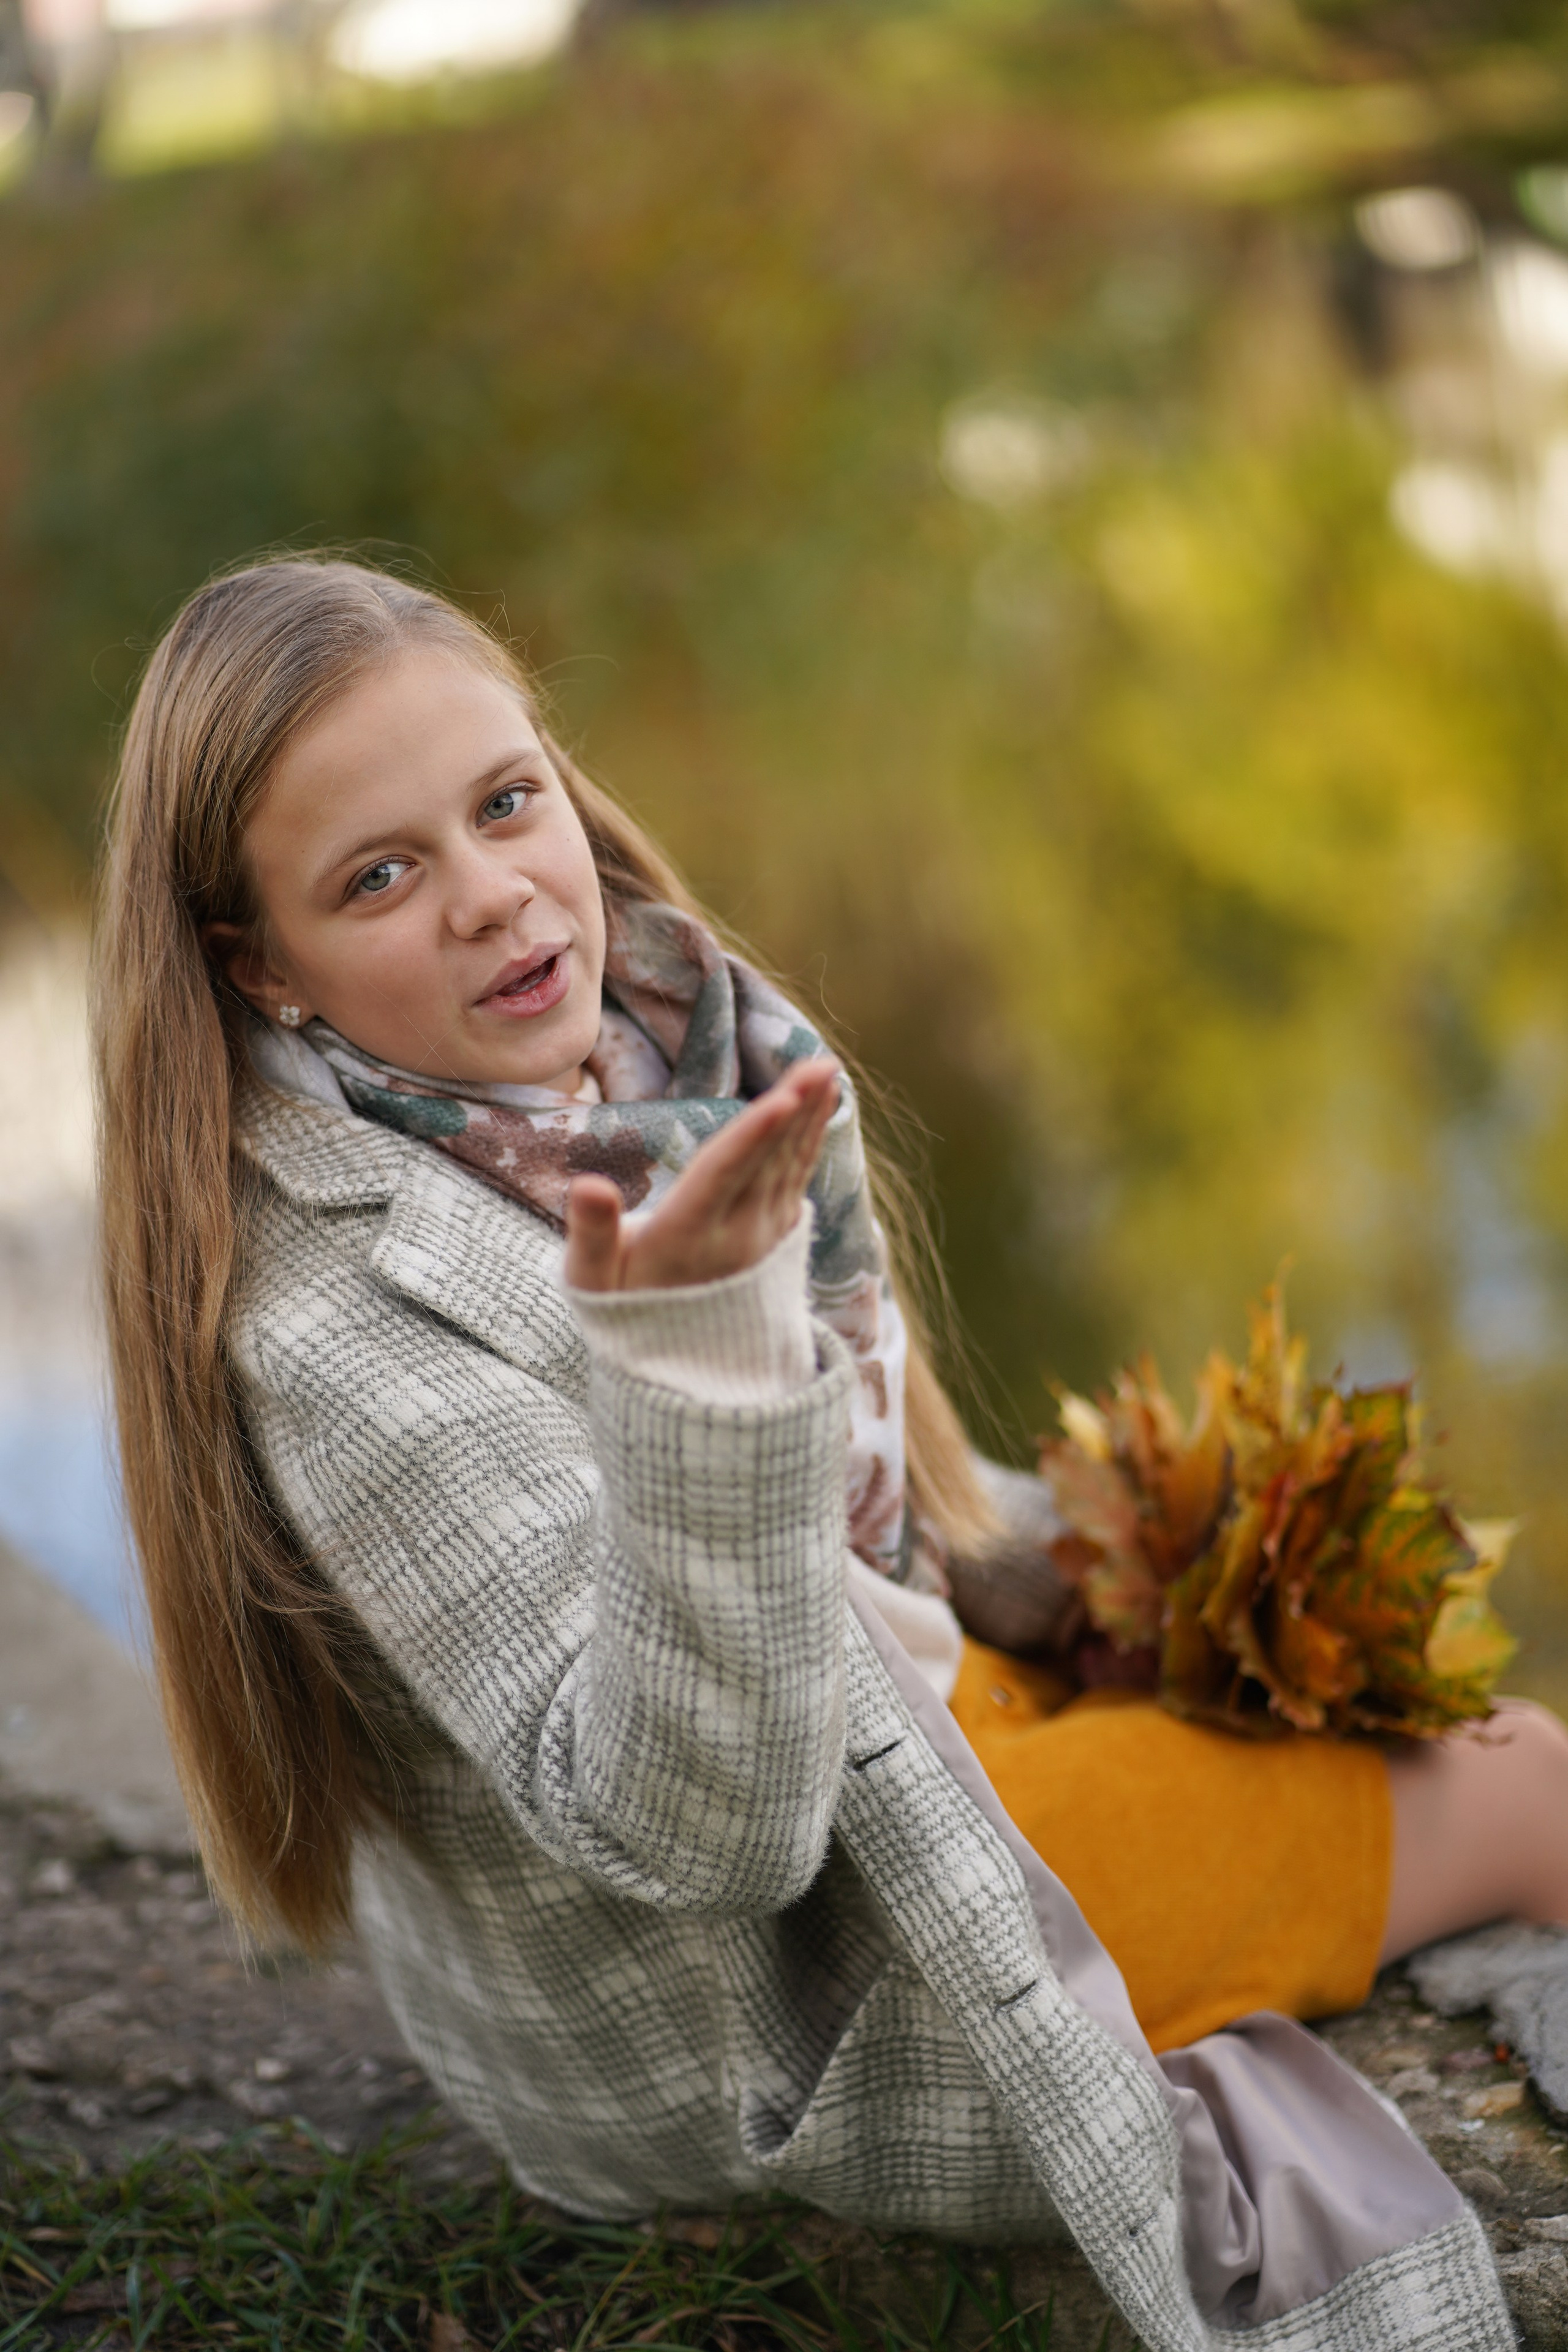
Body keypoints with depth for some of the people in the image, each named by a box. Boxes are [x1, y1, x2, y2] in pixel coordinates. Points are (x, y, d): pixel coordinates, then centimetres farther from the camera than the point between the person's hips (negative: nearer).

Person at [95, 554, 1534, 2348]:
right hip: (771, 2041, -8)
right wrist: (690, 1353, -49)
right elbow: (694, 1829, -38)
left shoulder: (659, 1017, -7)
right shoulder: (338, 1323, -34)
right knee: (1519, 1797, 0)